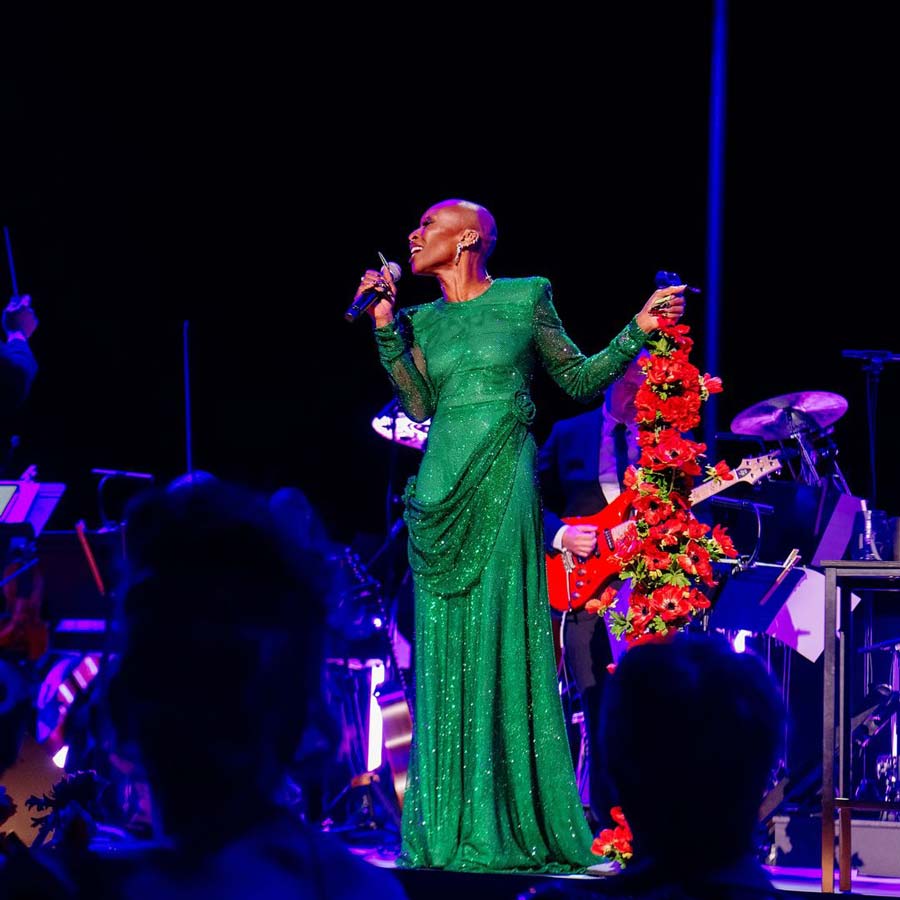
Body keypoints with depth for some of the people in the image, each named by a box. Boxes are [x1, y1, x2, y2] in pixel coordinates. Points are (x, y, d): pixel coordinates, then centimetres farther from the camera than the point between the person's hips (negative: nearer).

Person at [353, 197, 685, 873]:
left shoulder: (525, 299, 5)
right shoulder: (424, 320, 16)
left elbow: (581, 380, 9)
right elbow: (419, 404, 6)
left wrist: (638, 330, -1)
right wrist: (386, 329, 2)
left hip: (503, 483, -4)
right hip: (444, 486, 4)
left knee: (501, 636, -7)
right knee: (446, 646, 2)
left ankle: (510, 823, -3)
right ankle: (452, 824, 6)